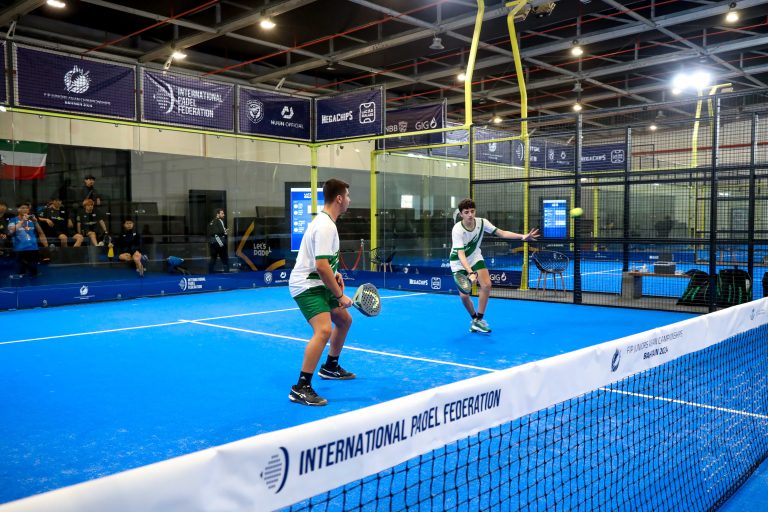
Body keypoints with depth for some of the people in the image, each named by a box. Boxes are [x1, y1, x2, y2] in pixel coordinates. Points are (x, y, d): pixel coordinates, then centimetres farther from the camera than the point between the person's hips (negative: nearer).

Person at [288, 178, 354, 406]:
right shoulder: (325, 226, -23)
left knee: (344, 320, 23)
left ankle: (331, 367, 40)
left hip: (317, 283, 11)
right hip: (306, 285, -11)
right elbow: (321, 267, -28)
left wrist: (335, 273, 12)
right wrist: (340, 296, -21)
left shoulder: (324, 221, 10)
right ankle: (301, 388, -23)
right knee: (324, 330, -28)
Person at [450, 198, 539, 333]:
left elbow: (501, 233, -17)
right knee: (464, 295, -8)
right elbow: (461, 255, -36)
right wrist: (471, 273, -49)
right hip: (459, 262, -4)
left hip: (475, 258, 4)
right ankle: (474, 318, 21)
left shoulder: (482, 222, -16)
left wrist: (523, 236, -30)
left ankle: (478, 320, -3)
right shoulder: (457, 230, -29)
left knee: (486, 285, -14)